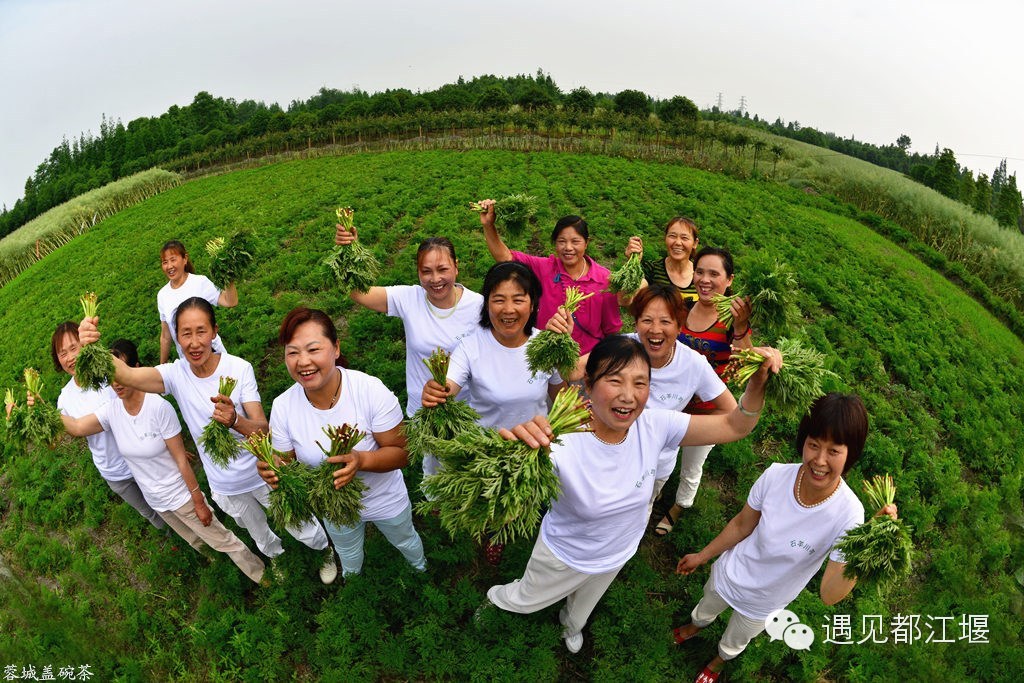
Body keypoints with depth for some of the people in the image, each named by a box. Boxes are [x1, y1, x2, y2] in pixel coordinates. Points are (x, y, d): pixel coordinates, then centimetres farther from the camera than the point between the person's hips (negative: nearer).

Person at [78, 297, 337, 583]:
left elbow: (263, 430, -26)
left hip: (261, 475, -2)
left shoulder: (239, 368, -22)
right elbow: (125, 374, -35)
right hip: (225, 487, 3)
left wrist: (235, 420, -47)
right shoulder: (176, 374, -15)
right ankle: (275, 557, 61)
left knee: (306, 532, 15)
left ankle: (326, 550, 48)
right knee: (260, 537, 27)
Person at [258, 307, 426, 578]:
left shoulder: (371, 390, -34)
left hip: (385, 498, -2)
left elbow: (402, 453, -27)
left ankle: (421, 568, 67)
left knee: (405, 541, 30)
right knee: (348, 556, 33)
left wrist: (361, 460, -46)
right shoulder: (282, 407, -23)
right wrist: (271, 470, -33)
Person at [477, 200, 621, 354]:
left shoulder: (604, 278, -3)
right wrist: (488, 225, -16)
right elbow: (505, 257, -5)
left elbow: (611, 329, 5)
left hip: (588, 358, -1)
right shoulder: (545, 268, 0)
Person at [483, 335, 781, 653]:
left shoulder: (655, 425, -28)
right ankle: (496, 596, 64)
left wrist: (757, 383, -43)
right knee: (525, 600, 28)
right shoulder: (561, 439, -41)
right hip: (565, 555, -4)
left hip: (618, 553, 4)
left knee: (585, 603, 37)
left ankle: (572, 624, 73)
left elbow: (735, 426, -22)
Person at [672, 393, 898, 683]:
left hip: (762, 604, -1)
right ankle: (697, 625, 69)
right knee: (706, 608, 33)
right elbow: (742, 525, -11)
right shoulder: (777, 475, -29)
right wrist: (702, 556, 2)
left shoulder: (848, 515, -35)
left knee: (734, 642, 31)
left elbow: (830, 595, -33)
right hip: (729, 572, 1)